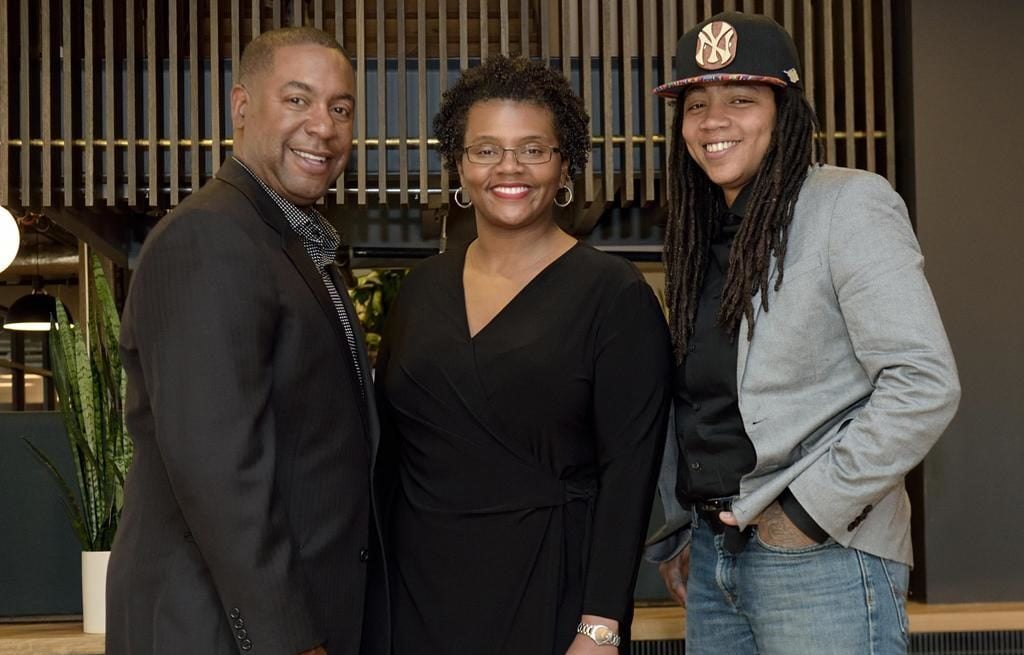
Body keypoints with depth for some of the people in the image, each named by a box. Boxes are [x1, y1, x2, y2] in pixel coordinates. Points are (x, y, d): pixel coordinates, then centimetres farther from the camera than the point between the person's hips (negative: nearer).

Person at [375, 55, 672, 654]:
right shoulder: (422, 288, 5)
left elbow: (629, 470, -11)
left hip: (552, 593, -4)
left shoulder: (615, 294, -8)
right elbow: (387, 442, 10)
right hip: (419, 585, 4)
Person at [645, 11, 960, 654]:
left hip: (821, 559, -6)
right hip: (711, 555, 7)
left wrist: (810, 512, -16)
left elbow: (925, 384, -18)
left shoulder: (848, 205, -9)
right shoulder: (705, 235, 12)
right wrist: (682, 530, 12)